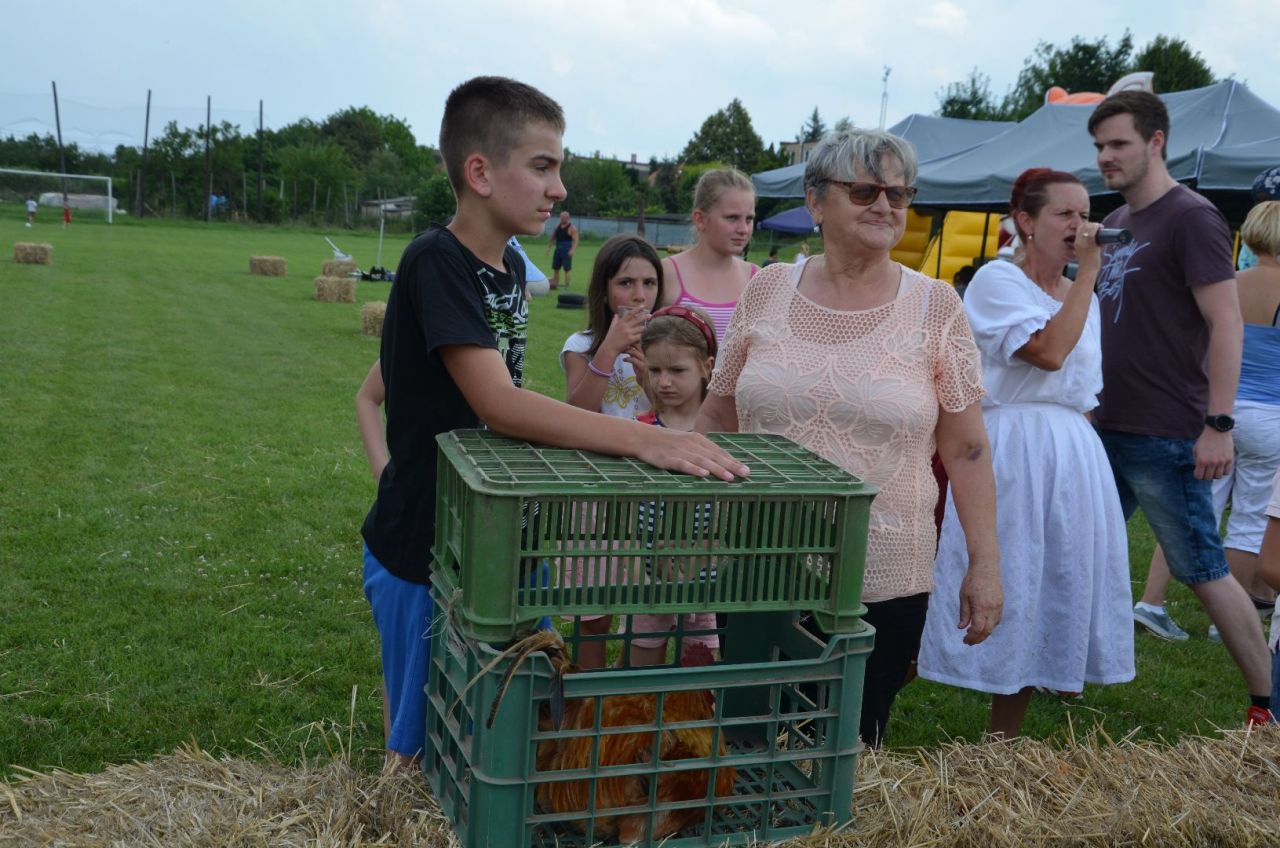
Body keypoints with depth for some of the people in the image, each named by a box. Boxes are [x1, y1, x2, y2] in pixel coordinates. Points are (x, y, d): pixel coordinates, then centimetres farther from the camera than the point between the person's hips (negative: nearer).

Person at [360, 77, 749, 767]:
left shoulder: (511, 267, 5)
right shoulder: (435, 264, -20)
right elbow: (498, 404, -32)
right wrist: (642, 439, -39)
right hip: (423, 548, -7)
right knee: (423, 746, 10)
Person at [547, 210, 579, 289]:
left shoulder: (572, 228, -9)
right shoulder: (558, 226, 12)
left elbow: (575, 240, -16)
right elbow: (552, 237, 20)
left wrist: (573, 250, -27)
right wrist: (548, 246, 14)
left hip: (567, 251, -7)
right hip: (558, 249, 7)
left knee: (567, 268, -8)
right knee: (555, 267, 11)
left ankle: (567, 286, -5)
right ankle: (555, 284, 21)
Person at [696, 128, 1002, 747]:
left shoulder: (935, 307, -3)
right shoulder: (767, 291, 1)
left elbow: (965, 448, 0)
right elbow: (717, 417, 9)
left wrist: (984, 564, -2)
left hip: (882, 580, -1)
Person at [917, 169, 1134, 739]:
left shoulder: (1083, 297, 15)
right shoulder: (997, 280, -6)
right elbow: (1049, 351, -21)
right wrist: (1089, 270, -15)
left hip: (1074, 454, 7)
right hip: (1012, 451, -7)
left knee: (1055, 589, 8)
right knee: (1008, 585, -2)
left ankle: (1004, 743, 19)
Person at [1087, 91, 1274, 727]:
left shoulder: (1190, 217, -10)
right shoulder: (1114, 224, 13)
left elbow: (1226, 324, -16)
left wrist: (1218, 424, -21)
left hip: (1166, 437, -8)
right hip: (1107, 429, 8)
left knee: (1204, 572, 0)